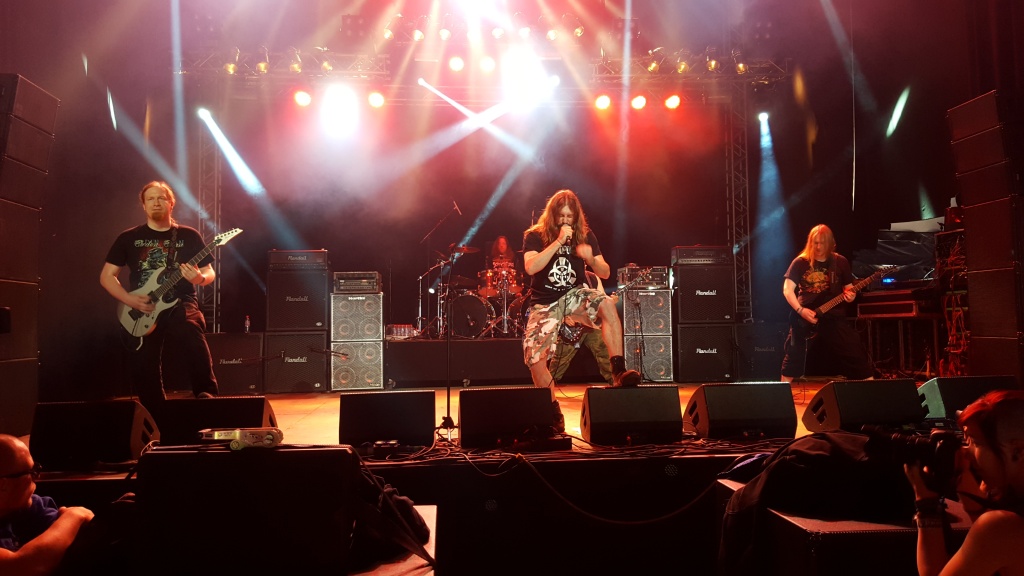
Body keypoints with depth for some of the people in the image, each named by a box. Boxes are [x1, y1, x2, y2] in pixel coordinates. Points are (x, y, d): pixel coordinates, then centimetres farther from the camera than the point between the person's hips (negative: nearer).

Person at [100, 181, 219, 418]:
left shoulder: (189, 236, 8)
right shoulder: (129, 238, 10)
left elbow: (210, 272, 9)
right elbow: (106, 276, 10)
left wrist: (200, 278, -15)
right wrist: (129, 299, -7)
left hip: (180, 305, -2)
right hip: (142, 313, 2)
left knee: (193, 343, -34)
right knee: (144, 374, 0)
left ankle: (208, 397, -28)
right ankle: (158, 424, 17)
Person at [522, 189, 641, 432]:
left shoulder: (585, 235, 3)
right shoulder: (534, 236, -4)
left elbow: (605, 273, 2)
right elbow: (530, 268, -23)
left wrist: (590, 258, -20)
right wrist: (559, 241, -26)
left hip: (576, 295, 1)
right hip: (545, 304, -1)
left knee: (607, 304, -32)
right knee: (534, 359, -15)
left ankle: (618, 371, -32)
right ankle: (553, 410, 7)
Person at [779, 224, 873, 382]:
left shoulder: (840, 262, 4)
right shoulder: (800, 262, -1)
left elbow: (849, 288, 11)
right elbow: (787, 289, -4)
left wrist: (850, 296, -13)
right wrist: (800, 310, -17)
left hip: (834, 318, 1)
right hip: (804, 319, -1)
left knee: (858, 358, -3)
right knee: (793, 361, 3)